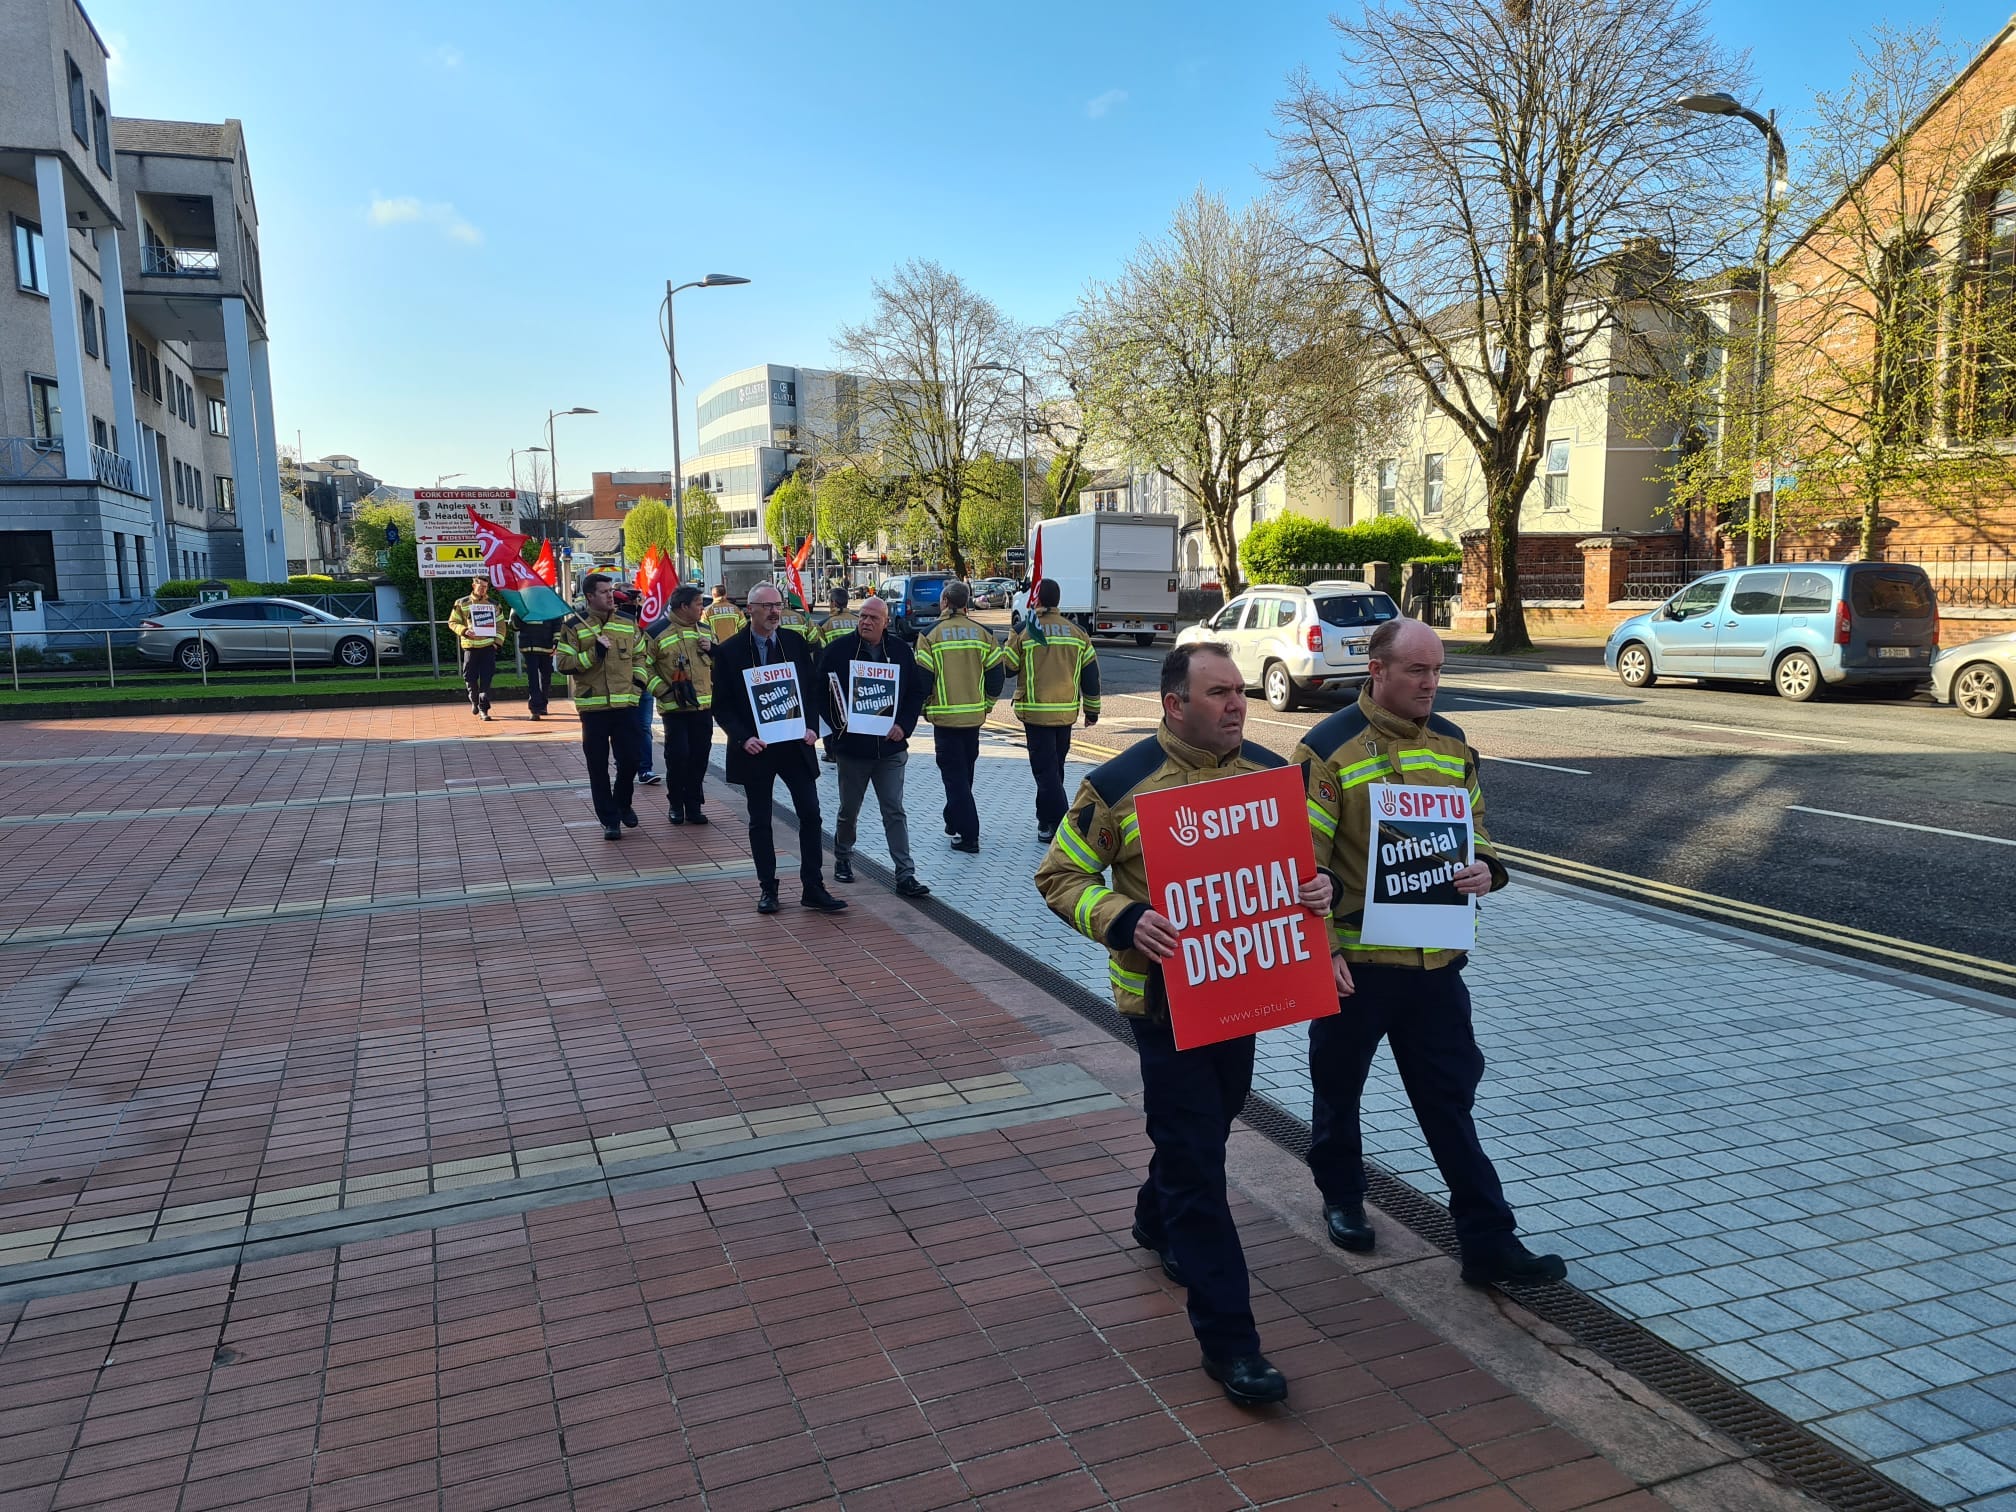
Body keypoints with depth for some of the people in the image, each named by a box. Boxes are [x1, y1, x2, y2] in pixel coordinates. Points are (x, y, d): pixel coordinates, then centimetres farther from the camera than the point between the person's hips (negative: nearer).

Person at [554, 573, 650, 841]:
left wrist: (638, 681, 7)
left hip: (625, 705, 3)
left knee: (630, 760, 3)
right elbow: (562, 663, -7)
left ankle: (622, 804, 30)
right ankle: (609, 819, 12)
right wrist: (593, 653, -17)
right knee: (598, 766, 2)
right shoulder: (573, 626, -2)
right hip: (593, 706, -3)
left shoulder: (628, 624, 9)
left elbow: (640, 655, 21)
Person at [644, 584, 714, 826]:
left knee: (699, 758, 6)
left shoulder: (704, 631, 12)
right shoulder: (659, 633, -5)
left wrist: (712, 649, 1)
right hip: (675, 708, -5)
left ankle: (693, 805, 17)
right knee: (677, 756, -4)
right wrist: (663, 691, -9)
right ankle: (675, 804, 14)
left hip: (703, 706, 5)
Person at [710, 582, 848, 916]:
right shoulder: (729, 651, -4)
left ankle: (813, 888, 9)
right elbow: (721, 706, -3)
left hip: (795, 744, 2)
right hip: (754, 748, -2)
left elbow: (813, 688, 8)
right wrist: (743, 738, -15)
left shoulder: (796, 643, 3)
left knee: (811, 815, 0)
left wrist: (812, 726, -7)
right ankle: (767, 889, 19)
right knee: (760, 822, 7)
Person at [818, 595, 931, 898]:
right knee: (849, 810, 13)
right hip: (852, 746, -1)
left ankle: (905, 875, 0)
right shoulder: (839, 649, -4)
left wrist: (904, 726, -5)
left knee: (895, 812, 0)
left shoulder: (901, 651, 1)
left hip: (891, 747, 1)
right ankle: (842, 859, 36)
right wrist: (837, 725, -12)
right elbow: (820, 691, -1)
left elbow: (916, 691, 7)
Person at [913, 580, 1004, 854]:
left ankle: (969, 836, -4)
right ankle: (955, 822, 33)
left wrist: (925, 708, 7)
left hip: (945, 716, -4)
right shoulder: (983, 633, 2)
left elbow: (922, 677, -9)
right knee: (964, 772, 19)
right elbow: (996, 675, 3)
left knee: (955, 776, 0)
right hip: (974, 716, 4)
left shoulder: (931, 634, -9)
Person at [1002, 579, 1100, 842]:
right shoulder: (1077, 633, 4)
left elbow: (1006, 668, -1)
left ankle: (1056, 824, -9)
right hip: (1067, 712, 4)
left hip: (1035, 711, -4)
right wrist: (1092, 710, 15)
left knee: (1045, 768, -2)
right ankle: (1046, 819, 28)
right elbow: (1091, 674, 7)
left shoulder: (1024, 631, -8)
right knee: (1055, 766, 17)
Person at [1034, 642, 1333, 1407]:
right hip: (1166, 993, -5)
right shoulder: (1120, 784, -14)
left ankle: (1158, 1223, 53)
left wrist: (1320, 887, -13)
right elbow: (1059, 875, -8)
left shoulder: (1270, 771, -1)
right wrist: (1124, 922, -25)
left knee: (1206, 1126, 24)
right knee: (1196, 1158, -4)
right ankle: (1228, 1340, 6)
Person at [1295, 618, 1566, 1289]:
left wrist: (1485, 869, -8)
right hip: (1353, 959, -4)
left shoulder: (1451, 744, 5)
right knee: (1339, 1089, 16)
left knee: (1451, 1101, 9)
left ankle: (1489, 1242, 16)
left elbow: (1473, 828, 15)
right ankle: (1342, 1200, 39)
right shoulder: (1329, 748, -12)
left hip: (1435, 959, 4)